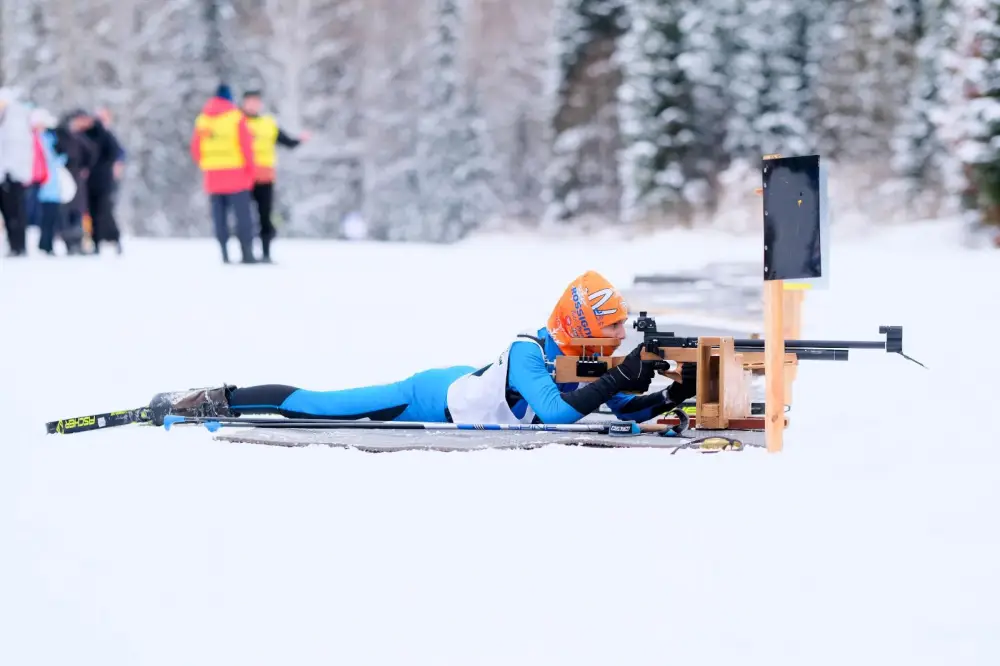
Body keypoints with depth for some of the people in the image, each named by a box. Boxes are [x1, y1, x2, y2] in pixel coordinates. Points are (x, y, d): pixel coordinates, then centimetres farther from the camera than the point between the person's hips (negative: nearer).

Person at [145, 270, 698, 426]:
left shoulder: (589, 364, -7)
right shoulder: (529, 354, -31)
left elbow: (628, 412, -3)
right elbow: (556, 412, -44)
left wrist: (673, 396, -20)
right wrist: (617, 381, -43)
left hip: (464, 386, 7)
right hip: (431, 399, -7)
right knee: (313, 406, 0)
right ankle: (213, 398, 12)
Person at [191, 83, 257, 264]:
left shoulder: (202, 118, 8)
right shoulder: (236, 117, -4)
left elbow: (195, 147, 8)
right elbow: (246, 144, -8)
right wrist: (250, 169, 0)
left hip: (213, 175, 4)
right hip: (236, 173, -4)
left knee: (219, 216, 6)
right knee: (242, 214, -1)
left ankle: (224, 253, 0)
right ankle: (247, 253, -5)